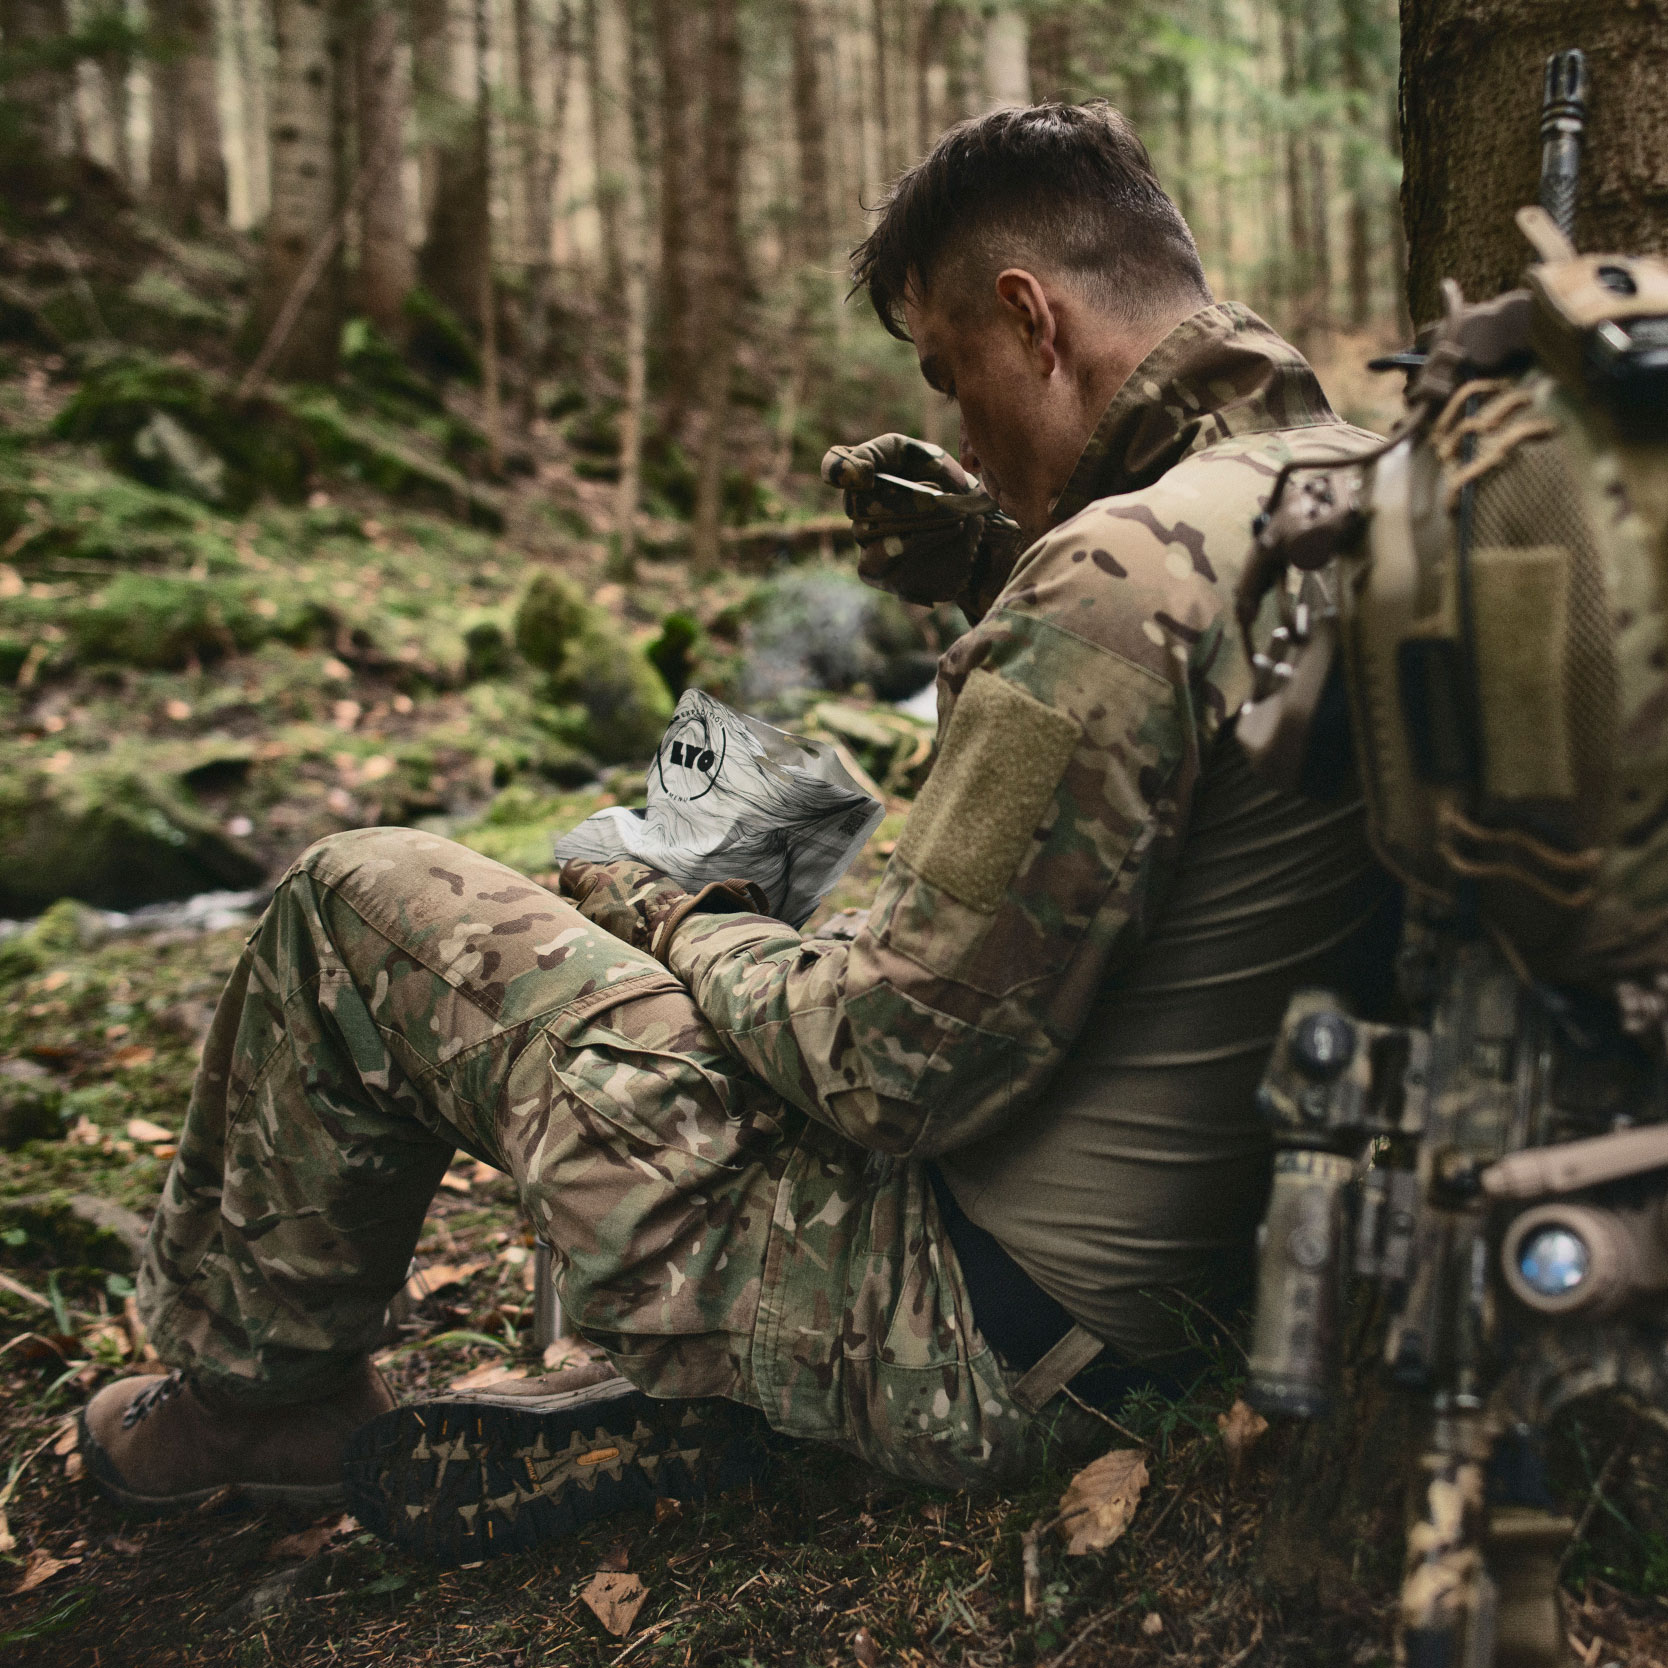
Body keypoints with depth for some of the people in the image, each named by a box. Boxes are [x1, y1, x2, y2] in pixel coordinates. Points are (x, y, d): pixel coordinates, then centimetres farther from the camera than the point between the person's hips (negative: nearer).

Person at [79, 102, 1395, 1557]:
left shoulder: (1128, 569, -25)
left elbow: (895, 1066, -22)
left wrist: (674, 929, -4)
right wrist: (997, 571, 9)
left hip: (969, 1325, -9)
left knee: (358, 901, -1)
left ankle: (249, 1393, 22)